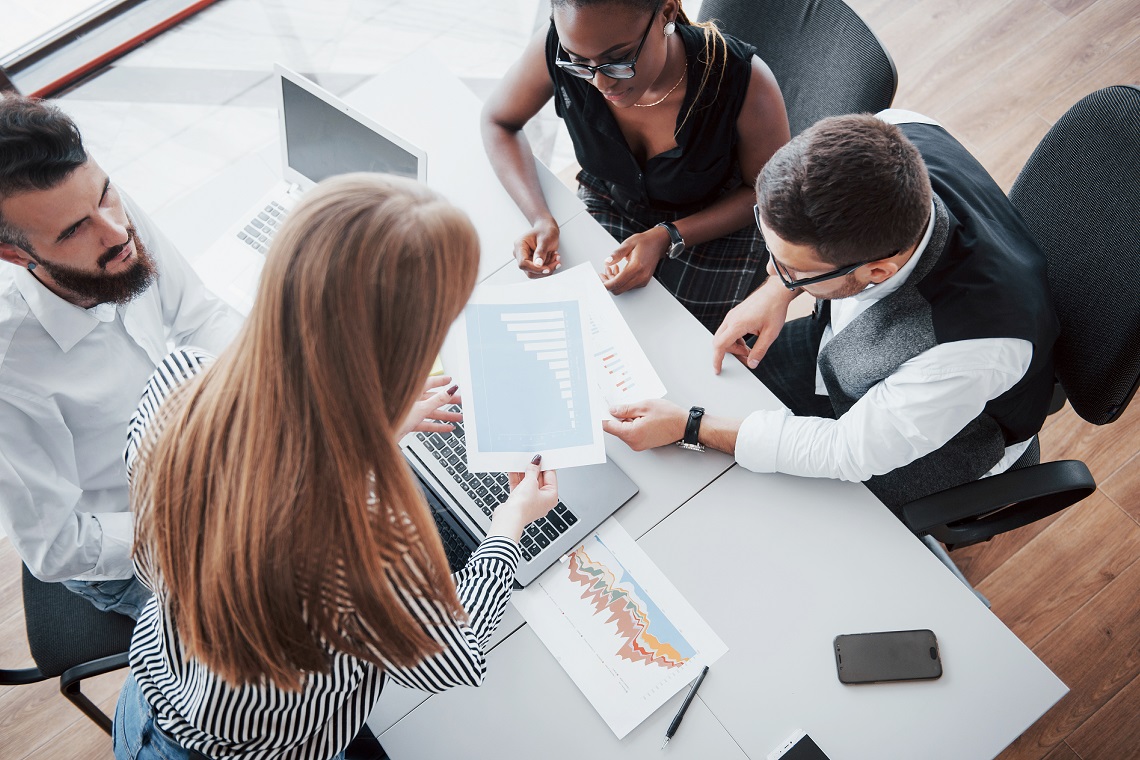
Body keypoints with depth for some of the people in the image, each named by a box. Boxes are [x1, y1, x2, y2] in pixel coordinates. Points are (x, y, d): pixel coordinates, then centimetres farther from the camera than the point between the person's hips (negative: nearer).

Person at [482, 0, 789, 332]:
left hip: (716, 222, -1)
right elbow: (498, 121, -8)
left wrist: (667, 238, -30)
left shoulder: (745, 81, -32)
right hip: (611, 202, 2)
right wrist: (540, 218, -24)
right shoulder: (555, 51, -27)